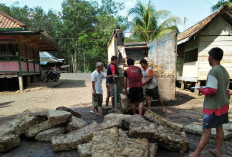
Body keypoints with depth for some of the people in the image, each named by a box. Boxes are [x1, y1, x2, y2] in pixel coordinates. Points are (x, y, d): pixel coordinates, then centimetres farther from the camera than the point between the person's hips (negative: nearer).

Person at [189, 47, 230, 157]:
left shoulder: (213, 71, -20)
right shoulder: (225, 72, 7)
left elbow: (211, 90, -25)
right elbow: (226, 91, 13)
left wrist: (202, 89, -7)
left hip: (213, 107, -8)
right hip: (223, 105, 8)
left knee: (206, 130, 0)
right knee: (219, 127, 18)